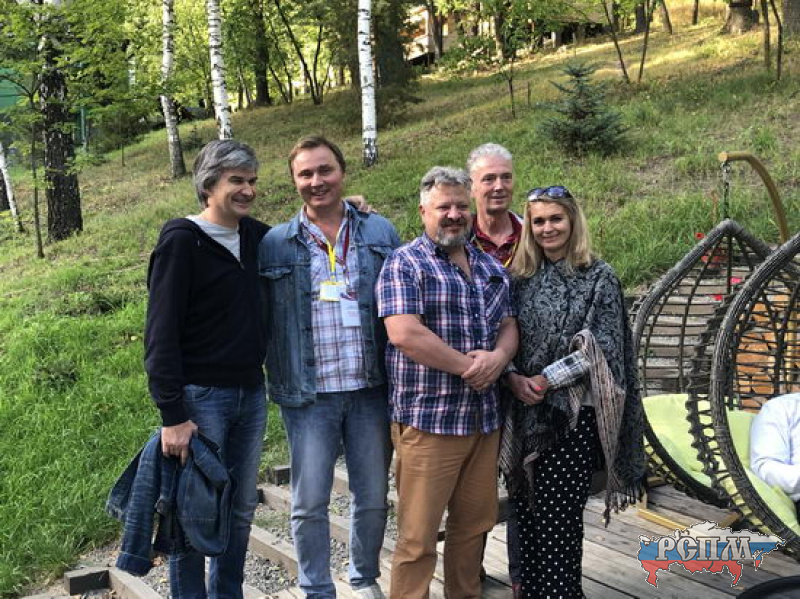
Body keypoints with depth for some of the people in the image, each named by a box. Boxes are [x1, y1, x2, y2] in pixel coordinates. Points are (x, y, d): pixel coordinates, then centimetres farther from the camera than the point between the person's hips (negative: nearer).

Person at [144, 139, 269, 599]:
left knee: (241, 509, 14)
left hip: (252, 393, 6)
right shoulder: (182, 241, -10)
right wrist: (173, 415, -18)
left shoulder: (255, 235, 8)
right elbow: (161, 334, -14)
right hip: (201, 397, -6)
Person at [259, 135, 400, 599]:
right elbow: (262, 319, 4)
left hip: (371, 389, 2)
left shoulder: (380, 233, 5)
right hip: (310, 395, -1)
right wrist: (277, 379, -3)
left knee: (374, 498, 13)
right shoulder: (276, 244, 2)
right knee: (310, 503, 5)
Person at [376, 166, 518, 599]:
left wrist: (498, 357, -8)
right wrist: (468, 366, -13)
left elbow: (508, 325, 15)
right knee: (418, 535, -2)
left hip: (485, 417, 7)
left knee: (475, 522, 15)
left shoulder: (490, 267, 16)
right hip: (427, 417, -6)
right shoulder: (404, 264, -5)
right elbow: (404, 334, -17)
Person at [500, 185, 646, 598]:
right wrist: (513, 378, -10)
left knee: (560, 516, -3)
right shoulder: (520, 278, 10)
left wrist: (547, 379, -13)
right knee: (528, 513, 6)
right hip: (524, 411, 4)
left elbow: (601, 347, -7)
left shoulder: (599, 278, 0)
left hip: (574, 412, -3)